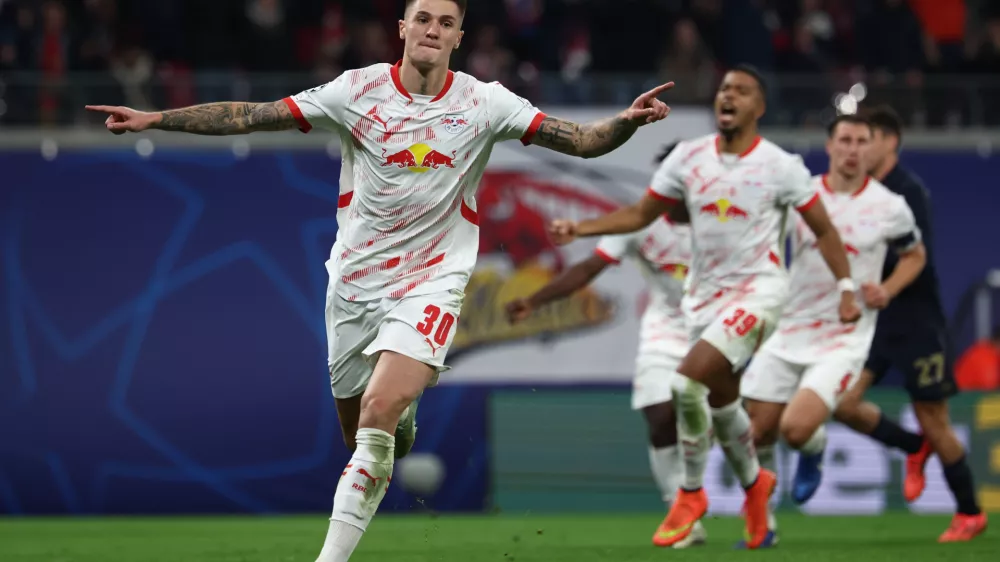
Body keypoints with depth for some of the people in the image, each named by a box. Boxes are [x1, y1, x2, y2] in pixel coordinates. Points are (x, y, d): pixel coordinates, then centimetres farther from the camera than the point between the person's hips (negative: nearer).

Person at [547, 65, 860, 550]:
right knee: (720, 401, 13)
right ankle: (754, 483, 41)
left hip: (757, 291, -5)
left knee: (689, 381, -21)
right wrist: (579, 229, -3)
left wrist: (846, 289, -5)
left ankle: (691, 493, -3)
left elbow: (823, 229, 0)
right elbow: (641, 214, 8)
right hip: (704, 292, 5)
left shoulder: (780, 166, -9)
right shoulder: (688, 158, 1)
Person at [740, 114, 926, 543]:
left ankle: (814, 449, 16)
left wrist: (887, 290, -5)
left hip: (844, 339, -3)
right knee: (758, 435, 4)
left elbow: (914, 255, 13)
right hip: (788, 334, 3)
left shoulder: (890, 208, -5)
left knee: (796, 429, -21)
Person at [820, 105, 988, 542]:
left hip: (917, 322, -6)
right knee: (842, 403, -7)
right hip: (875, 321, 6)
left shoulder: (910, 192, -14)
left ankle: (970, 514, 19)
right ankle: (913, 448, 20)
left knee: (933, 422, 1)